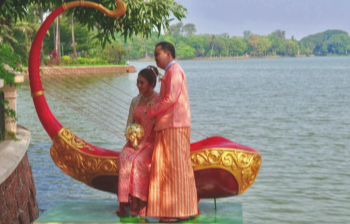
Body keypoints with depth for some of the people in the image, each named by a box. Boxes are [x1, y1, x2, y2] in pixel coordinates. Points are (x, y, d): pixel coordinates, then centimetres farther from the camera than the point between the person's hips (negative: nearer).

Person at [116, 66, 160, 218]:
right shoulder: (135, 101, 12)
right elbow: (129, 123, 12)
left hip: (153, 142, -4)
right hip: (136, 141, 5)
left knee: (139, 160, -32)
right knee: (125, 158, -26)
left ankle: (137, 201, -27)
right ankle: (133, 200, -29)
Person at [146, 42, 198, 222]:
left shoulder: (174, 71, -8)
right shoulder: (170, 73, 23)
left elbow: (171, 99, -16)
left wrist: (150, 111, -7)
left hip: (175, 126, -10)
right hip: (168, 127, 10)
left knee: (177, 167, -7)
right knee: (166, 168, 8)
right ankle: (171, 209, 10)